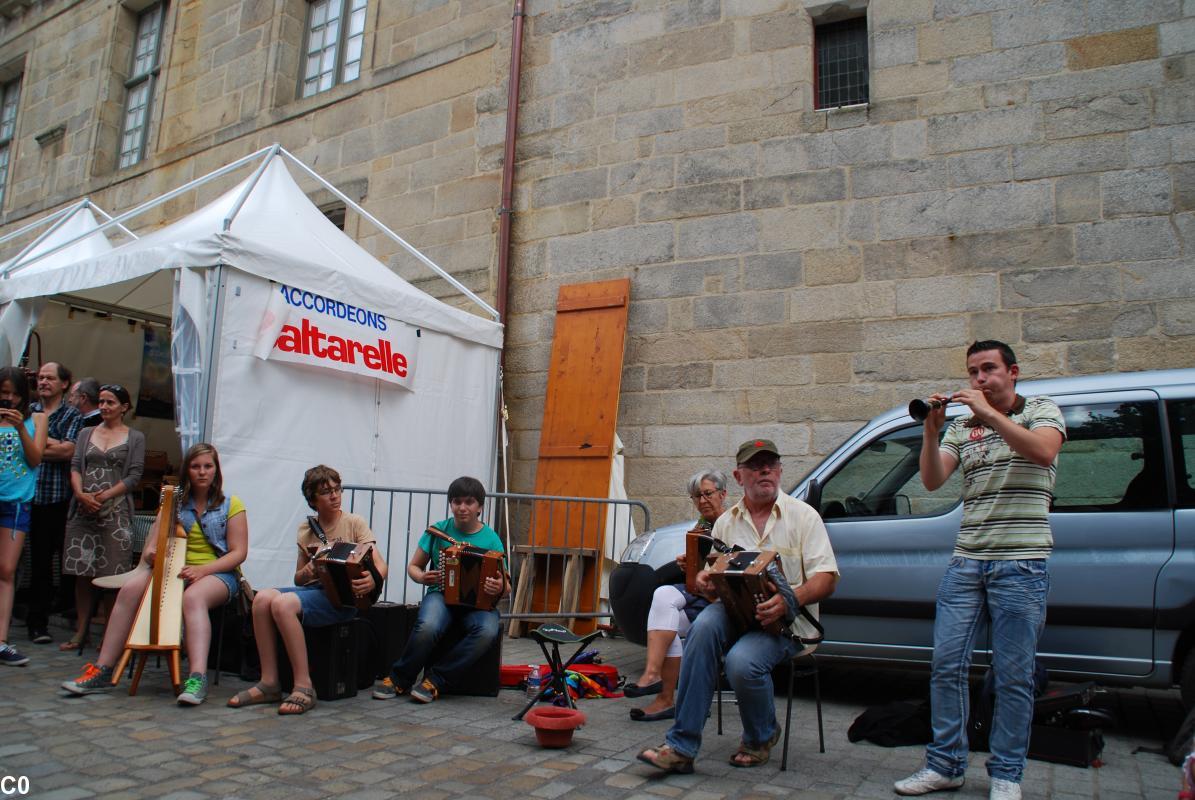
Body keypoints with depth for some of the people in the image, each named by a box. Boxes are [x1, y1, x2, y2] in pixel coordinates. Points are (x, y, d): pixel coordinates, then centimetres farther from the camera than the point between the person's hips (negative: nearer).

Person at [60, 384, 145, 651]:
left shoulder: (135, 437, 7)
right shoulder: (86, 433, 17)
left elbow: (134, 475, -1)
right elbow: (75, 467, 8)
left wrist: (105, 496, -12)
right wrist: (81, 494, -10)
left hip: (116, 511, -3)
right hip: (83, 510, 3)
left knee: (112, 574, -4)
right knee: (81, 572, 4)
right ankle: (81, 630, 12)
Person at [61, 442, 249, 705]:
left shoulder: (231, 505, 2)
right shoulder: (176, 502, 14)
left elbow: (238, 552, -5)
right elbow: (155, 542, 9)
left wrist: (202, 570, -19)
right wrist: (150, 553, -17)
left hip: (218, 573, -4)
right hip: (178, 570, 4)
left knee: (193, 597, -38)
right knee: (130, 589, -23)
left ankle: (197, 678, -49)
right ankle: (102, 672, -17)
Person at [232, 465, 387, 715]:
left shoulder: (354, 523, 2)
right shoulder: (306, 529, 16)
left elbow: (380, 565, -7)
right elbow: (298, 579, 19)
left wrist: (373, 580, -30)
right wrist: (306, 573, -6)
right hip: (312, 589, 5)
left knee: (283, 603, -29)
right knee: (263, 597, -22)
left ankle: (303, 687, -22)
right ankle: (269, 683, -14)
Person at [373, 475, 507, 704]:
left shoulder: (491, 539, 2)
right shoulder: (438, 531, 5)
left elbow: (505, 586, 4)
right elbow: (413, 566, 14)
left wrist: (500, 588, -21)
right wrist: (422, 577, -9)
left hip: (478, 602, 0)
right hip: (442, 594, 0)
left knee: (487, 632, -34)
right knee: (427, 627, -35)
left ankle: (435, 680, -18)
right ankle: (399, 680, -9)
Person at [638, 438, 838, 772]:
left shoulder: (803, 515, 4)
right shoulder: (726, 522, 15)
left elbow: (826, 579, -4)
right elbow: (713, 581, 17)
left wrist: (789, 600, -24)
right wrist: (704, 582, -9)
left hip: (787, 621, -3)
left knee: (742, 661, -32)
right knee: (704, 626, -31)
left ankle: (761, 738, 3)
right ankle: (681, 746, -26)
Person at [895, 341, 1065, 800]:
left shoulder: (1041, 410, 5)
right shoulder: (962, 427, 13)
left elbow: (1043, 452, -17)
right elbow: (931, 480, 0)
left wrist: (989, 413, -21)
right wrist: (931, 430, -13)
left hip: (1021, 564, -4)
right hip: (966, 561, 4)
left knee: (1012, 675, 2)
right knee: (946, 664, 3)